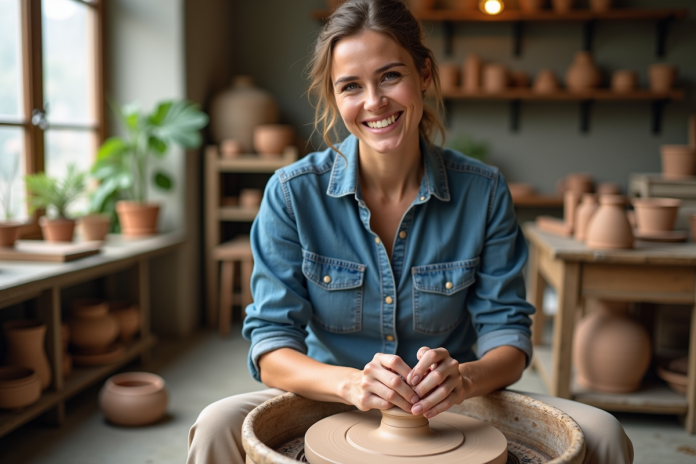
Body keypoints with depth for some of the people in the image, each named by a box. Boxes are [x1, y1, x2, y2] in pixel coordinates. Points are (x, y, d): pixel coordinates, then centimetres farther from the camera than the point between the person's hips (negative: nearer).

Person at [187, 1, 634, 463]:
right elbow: (272, 346, -12)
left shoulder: (483, 192, -8)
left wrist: (465, 377, -28)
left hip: (448, 415, 1)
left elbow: (507, 332, -5)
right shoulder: (292, 193, -11)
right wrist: (351, 382, -32)